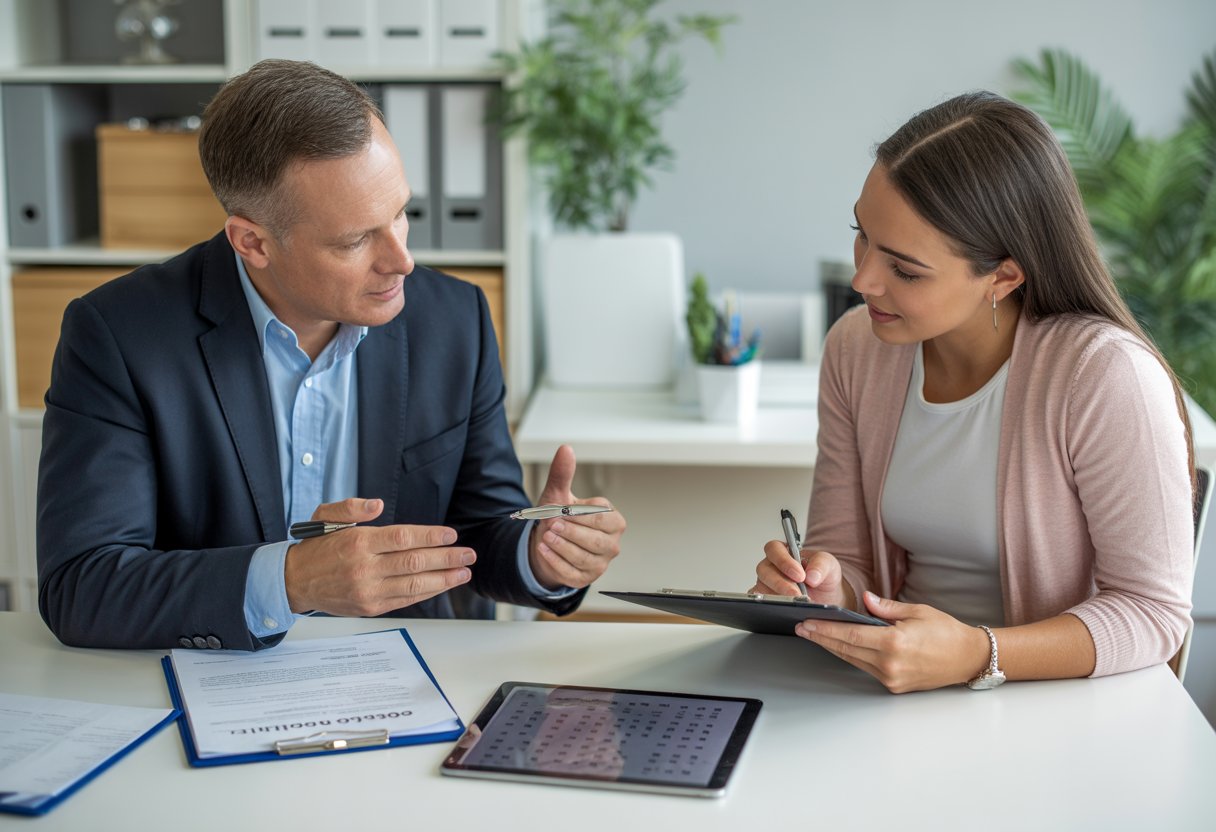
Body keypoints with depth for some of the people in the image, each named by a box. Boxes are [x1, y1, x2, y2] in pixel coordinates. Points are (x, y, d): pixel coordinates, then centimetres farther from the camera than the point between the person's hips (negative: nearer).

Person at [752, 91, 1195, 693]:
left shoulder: (1108, 375, -18)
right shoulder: (854, 349, 0)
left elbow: (1155, 610, -13)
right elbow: (843, 551, 6)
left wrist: (977, 657, -28)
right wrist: (826, 588, -18)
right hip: (893, 697, 5)